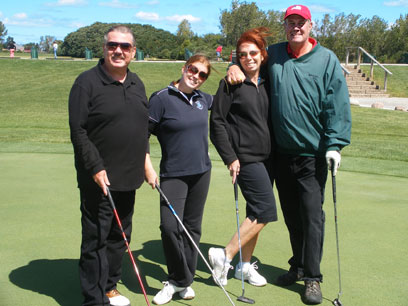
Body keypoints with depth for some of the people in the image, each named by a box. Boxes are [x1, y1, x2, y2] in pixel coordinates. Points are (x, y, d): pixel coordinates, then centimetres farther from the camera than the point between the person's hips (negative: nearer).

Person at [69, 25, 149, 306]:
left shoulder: (137, 84, 12)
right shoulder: (87, 82, -9)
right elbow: (78, 130, -13)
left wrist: (144, 159, 14)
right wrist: (96, 168, -17)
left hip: (128, 177, 7)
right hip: (98, 178, -7)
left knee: (120, 236, 15)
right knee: (96, 239, -1)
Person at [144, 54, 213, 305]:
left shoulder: (203, 99, 8)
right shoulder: (161, 99, -8)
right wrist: (148, 168, -9)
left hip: (201, 172, 5)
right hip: (173, 174, -5)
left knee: (192, 227, 9)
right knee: (170, 226, -14)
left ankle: (182, 281, 23)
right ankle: (179, 280, 7)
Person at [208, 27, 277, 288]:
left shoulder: (266, 84, 11)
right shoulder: (231, 83, -6)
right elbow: (217, 122, -8)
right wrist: (230, 158, -13)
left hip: (266, 156, 7)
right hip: (245, 157, -7)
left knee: (256, 213, 10)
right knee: (266, 211, -12)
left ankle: (245, 266, 23)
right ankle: (225, 255, -2)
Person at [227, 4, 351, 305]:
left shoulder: (327, 60, -3)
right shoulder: (273, 55, 7)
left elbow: (338, 106, -7)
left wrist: (334, 144, -14)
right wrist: (236, 66, 2)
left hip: (313, 154, -4)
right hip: (282, 152, 4)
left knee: (312, 215, -3)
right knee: (291, 214, 14)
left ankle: (313, 277, 9)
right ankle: (299, 265, 31)